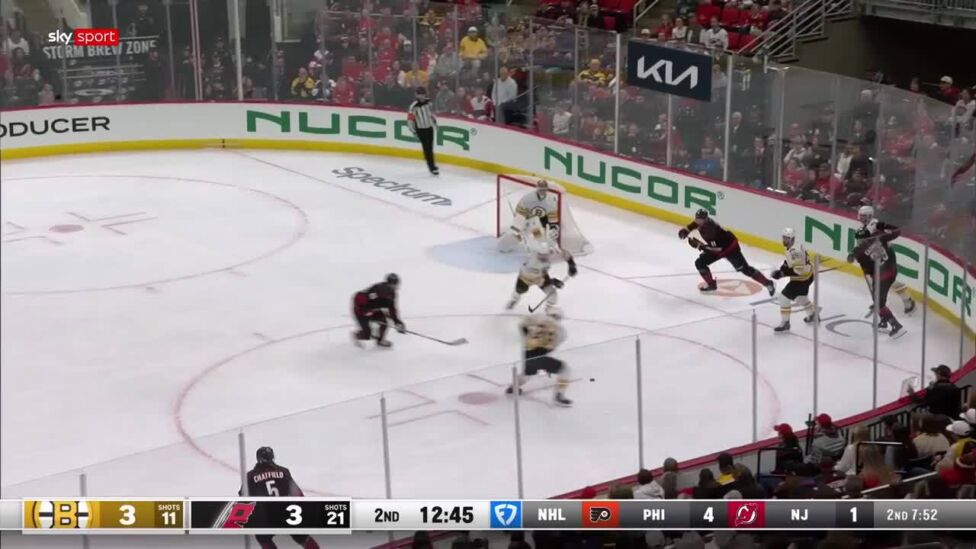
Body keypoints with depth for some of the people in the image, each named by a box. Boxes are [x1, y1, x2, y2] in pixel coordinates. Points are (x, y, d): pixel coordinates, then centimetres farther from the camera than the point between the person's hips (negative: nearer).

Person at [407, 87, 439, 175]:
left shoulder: (428, 102, 2)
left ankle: (432, 163, 33)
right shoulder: (414, 106, -18)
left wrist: (435, 122, 22)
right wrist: (413, 130, -15)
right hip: (421, 130, -6)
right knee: (426, 148, -8)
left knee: (430, 147, 17)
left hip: (429, 128, 6)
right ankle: (432, 167, -7)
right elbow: (410, 119, -16)